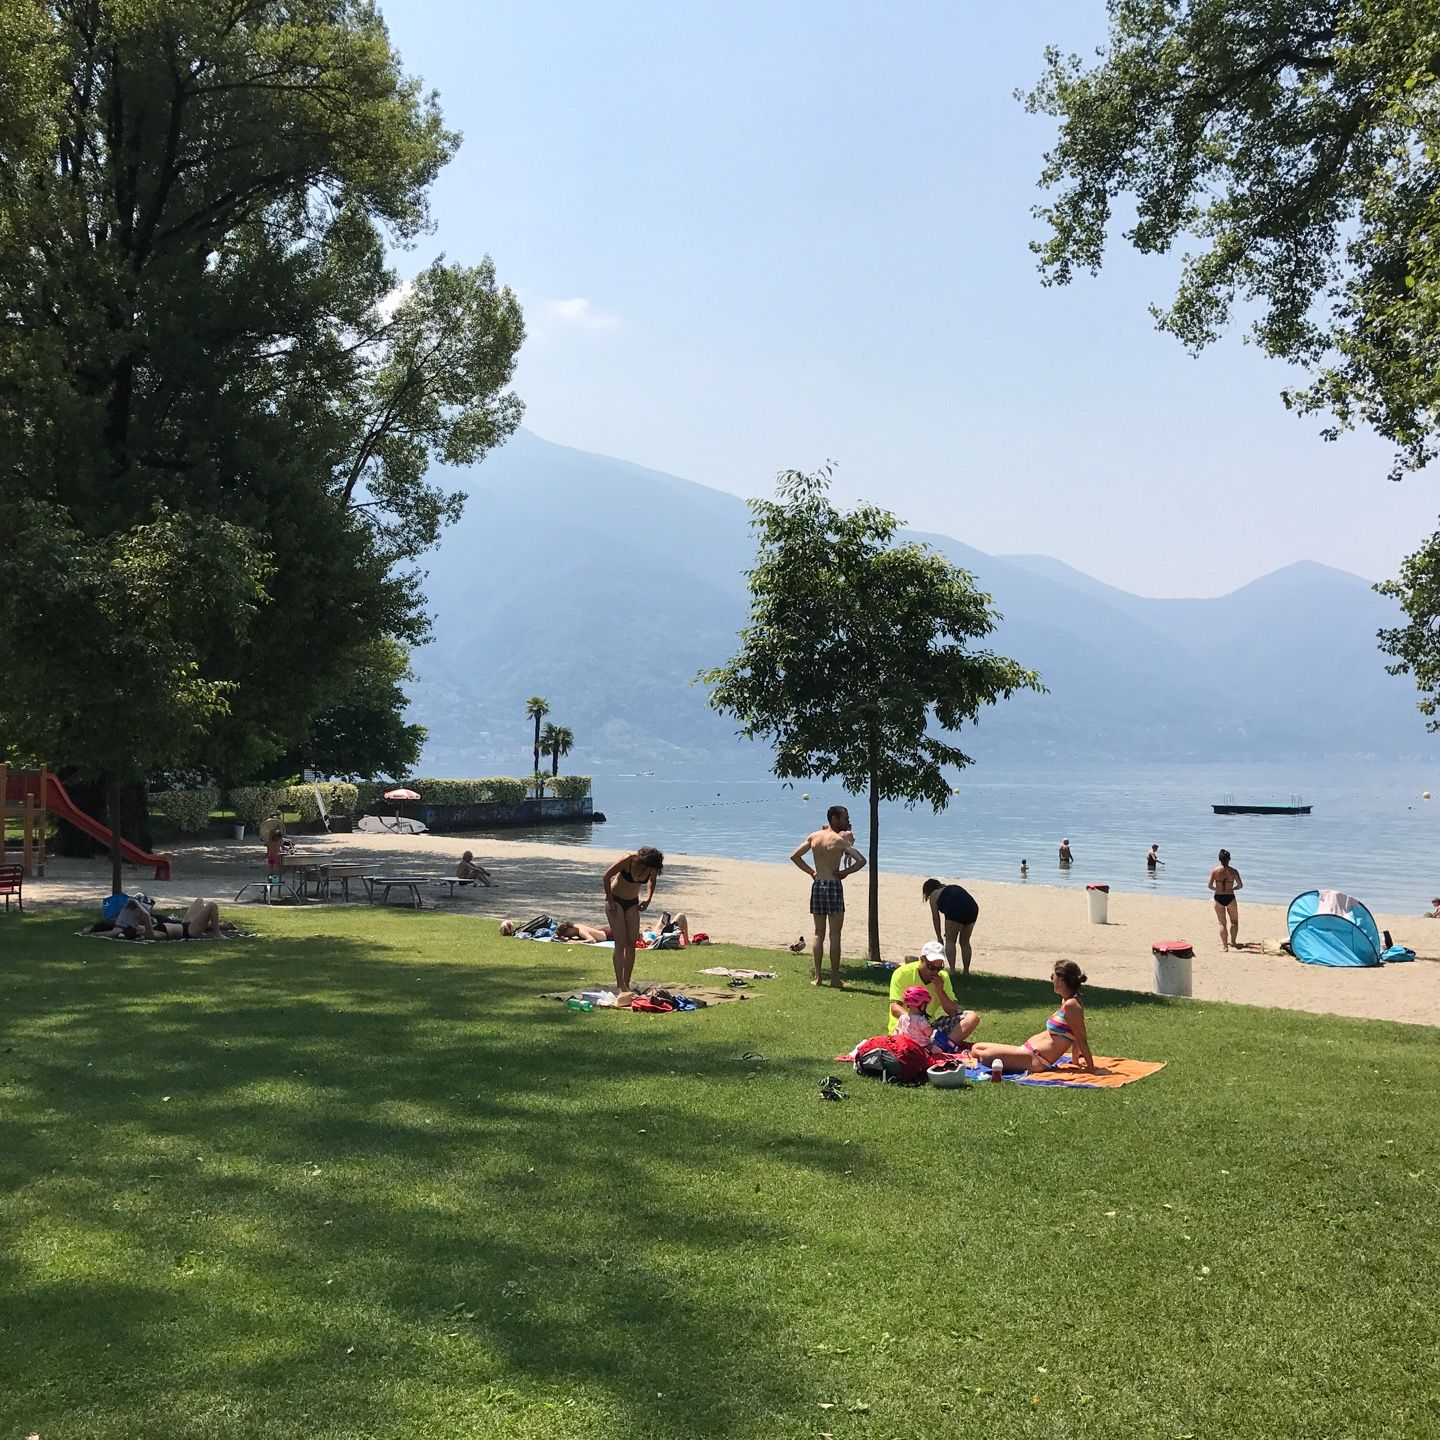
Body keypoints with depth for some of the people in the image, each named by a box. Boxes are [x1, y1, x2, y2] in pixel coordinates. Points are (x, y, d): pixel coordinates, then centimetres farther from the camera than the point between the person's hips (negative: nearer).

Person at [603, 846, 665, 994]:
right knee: (620, 944, -12)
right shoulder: (627, 860, -28)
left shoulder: (653, 867, -15)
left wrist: (648, 899, -3)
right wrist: (610, 901, -14)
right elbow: (607, 876, -16)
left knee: (631, 944, 0)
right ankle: (619, 986, -10)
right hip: (616, 900, -5)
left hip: (632, 903, 5)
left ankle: (626, 984, 6)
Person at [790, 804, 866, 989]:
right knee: (834, 935, 1)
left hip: (817, 885, 5)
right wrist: (846, 872, -4)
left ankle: (816, 976, 12)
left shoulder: (814, 837, 7)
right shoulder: (839, 840, -10)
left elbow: (794, 856, 12)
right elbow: (861, 860, -18)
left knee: (819, 933, 12)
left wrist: (811, 871, 12)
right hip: (833, 885, -5)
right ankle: (835, 978, 3)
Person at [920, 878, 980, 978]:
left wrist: (939, 937, 19)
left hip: (956, 911, -6)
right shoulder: (953, 888, 34)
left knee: (950, 941, 5)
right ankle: (966, 972, 20)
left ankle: (952, 972, -6)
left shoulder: (934, 895, 16)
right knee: (965, 942, 18)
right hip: (973, 909, 6)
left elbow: (936, 917, 13)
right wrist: (950, 932, 36)